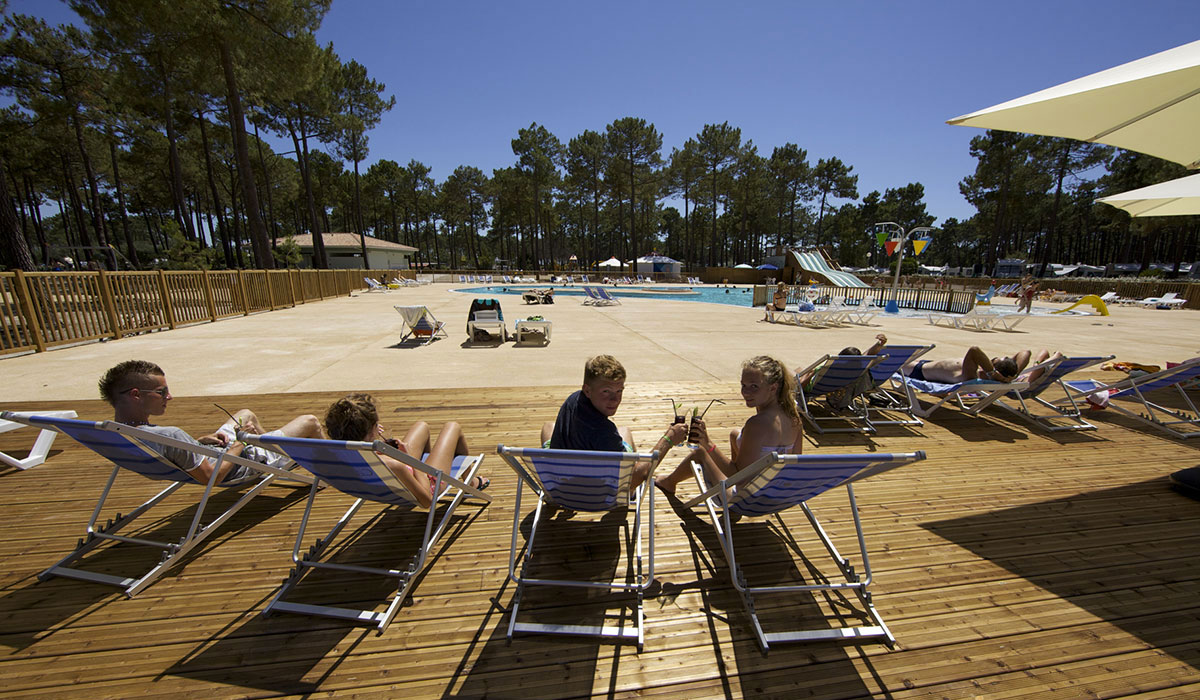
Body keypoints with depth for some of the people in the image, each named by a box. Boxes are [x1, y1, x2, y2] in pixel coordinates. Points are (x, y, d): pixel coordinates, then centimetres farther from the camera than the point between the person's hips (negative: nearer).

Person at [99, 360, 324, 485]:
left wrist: (199, 441, -2)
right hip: (243, 465, -9)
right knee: (310, 422, 1)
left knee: (246, 413, 32)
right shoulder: (169, 435, -41)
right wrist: (241, 442, -19)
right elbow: (211, 476, -31)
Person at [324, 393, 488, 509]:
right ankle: (471, 482, 38)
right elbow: (427, 500, -31)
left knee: (422, 425, 25)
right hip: (429, 483, -6)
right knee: (453, 427, 15)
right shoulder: (392, 466, -47)